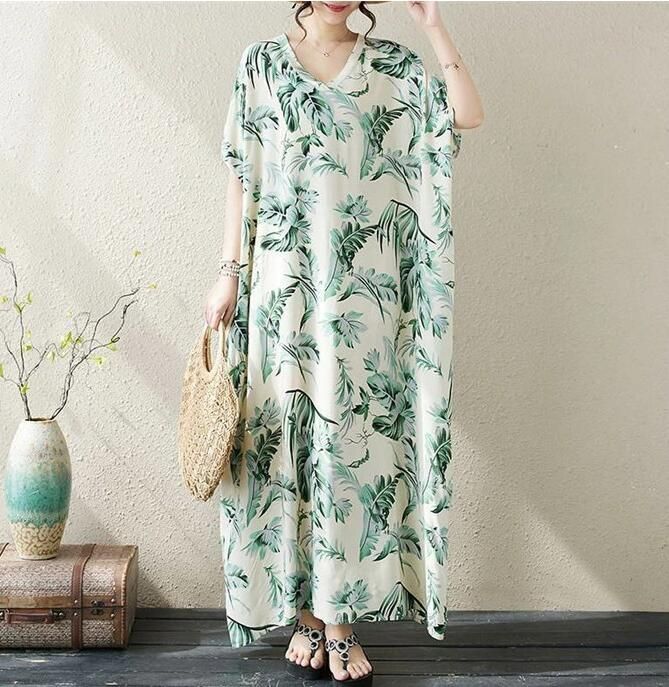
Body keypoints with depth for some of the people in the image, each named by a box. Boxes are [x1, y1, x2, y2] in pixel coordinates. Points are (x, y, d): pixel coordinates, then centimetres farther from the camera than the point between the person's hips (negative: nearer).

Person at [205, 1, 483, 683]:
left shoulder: (394, 64, 11)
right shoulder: (262, 61, 10)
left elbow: (469, 114, -3)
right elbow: (243, 177, 6)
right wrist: (230, 271, 0)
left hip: (366, 293, 1)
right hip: (286, 287, 0)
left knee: (357, 436, 0)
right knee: (289, 435, 1)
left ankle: (341, 618, 12)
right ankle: (306, 614, 15)